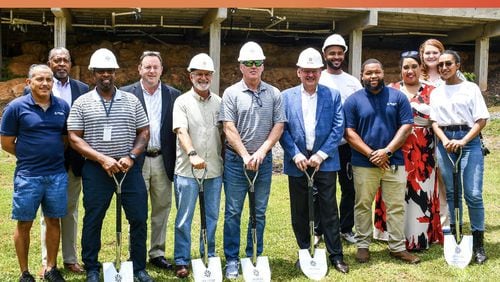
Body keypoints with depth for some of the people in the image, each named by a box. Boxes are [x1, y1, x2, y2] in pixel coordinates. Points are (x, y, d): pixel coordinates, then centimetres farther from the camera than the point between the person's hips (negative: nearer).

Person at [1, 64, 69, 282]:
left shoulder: (62, 106, 4)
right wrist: (29, 157, 2)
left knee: (53, 221, 11)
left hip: (57, 175, 3)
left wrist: (54, 155, 3)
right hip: (28, 176, -3)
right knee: (24, 223, 6)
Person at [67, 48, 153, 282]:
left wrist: (131, 156, -9)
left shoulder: (131, 100, 5)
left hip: (129, 167, 2)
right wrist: (102, 159, -14)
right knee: (92, 220, 6)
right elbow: (74, 138, -4)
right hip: (96, 169, -1)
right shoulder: (82, 103, 1)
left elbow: (144, 132, 7)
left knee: (139, 218, 3)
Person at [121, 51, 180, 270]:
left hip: (163, 160, 3)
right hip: (137, 160, -2)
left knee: (162, 209, 10)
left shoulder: (173, 95, 6)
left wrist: (177, 161, 1)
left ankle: (157, 253, 23)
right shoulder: (126, 93, -1)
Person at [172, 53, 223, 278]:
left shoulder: (219, 102, 10)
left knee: (211, 217, 12)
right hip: (187, 170, -4)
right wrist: (192, 154, -31)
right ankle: (181, 261, 12)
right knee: (184, 218, 2)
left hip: (214, 170, 4)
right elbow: (181, 131, -15)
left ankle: (208, 257, 25)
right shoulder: (182, 102, -2)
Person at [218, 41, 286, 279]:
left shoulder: (274, 94, 5)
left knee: (259, 212, 9)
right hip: (236, 159, -2)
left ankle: (255, 257, 22)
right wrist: (245, 156, -13)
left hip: (264, 159, 2)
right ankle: (232, 259, 13)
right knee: (233, 211, 3)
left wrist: (261, 152, -10)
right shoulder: (231, 93, -2)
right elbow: (229, 129, -8)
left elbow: (279, 126, 1)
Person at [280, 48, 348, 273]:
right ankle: (304, 253, 22)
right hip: (297, 162, 1)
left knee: (329, 210, 3)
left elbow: (338, 128, -2)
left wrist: (321, 155, -10)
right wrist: (296, 155, -11)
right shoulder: (286, 96, 5)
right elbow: (282, 129, 0)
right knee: (299, 212, 9)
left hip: (325, 162, -1)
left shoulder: (333, 95, 4)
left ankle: (336, 255, 13)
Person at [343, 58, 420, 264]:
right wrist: (371, 154, -12)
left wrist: (387, 151, -12)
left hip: (393, 161, 1)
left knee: (396, 206, 6)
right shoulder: (353, 100, 1)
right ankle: (362, 245, 20)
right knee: (363, 205, 8)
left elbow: (406, 126, -1)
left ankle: (397, 247, 17)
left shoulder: (398, 97, 4)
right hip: (363, 163, -1)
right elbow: (349, 133, -4)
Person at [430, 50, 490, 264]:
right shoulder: (436, 93, 13)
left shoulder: (471, 88, 3)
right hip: (445, 142, 3)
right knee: (451, 192, 7)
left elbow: (481, 120, -2)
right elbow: (434, 122, 9)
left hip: (469, 140, -3)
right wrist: (445, 141, -9)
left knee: (473, 194, -8)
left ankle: (478, 243, 1)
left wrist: (463, 141, -14)